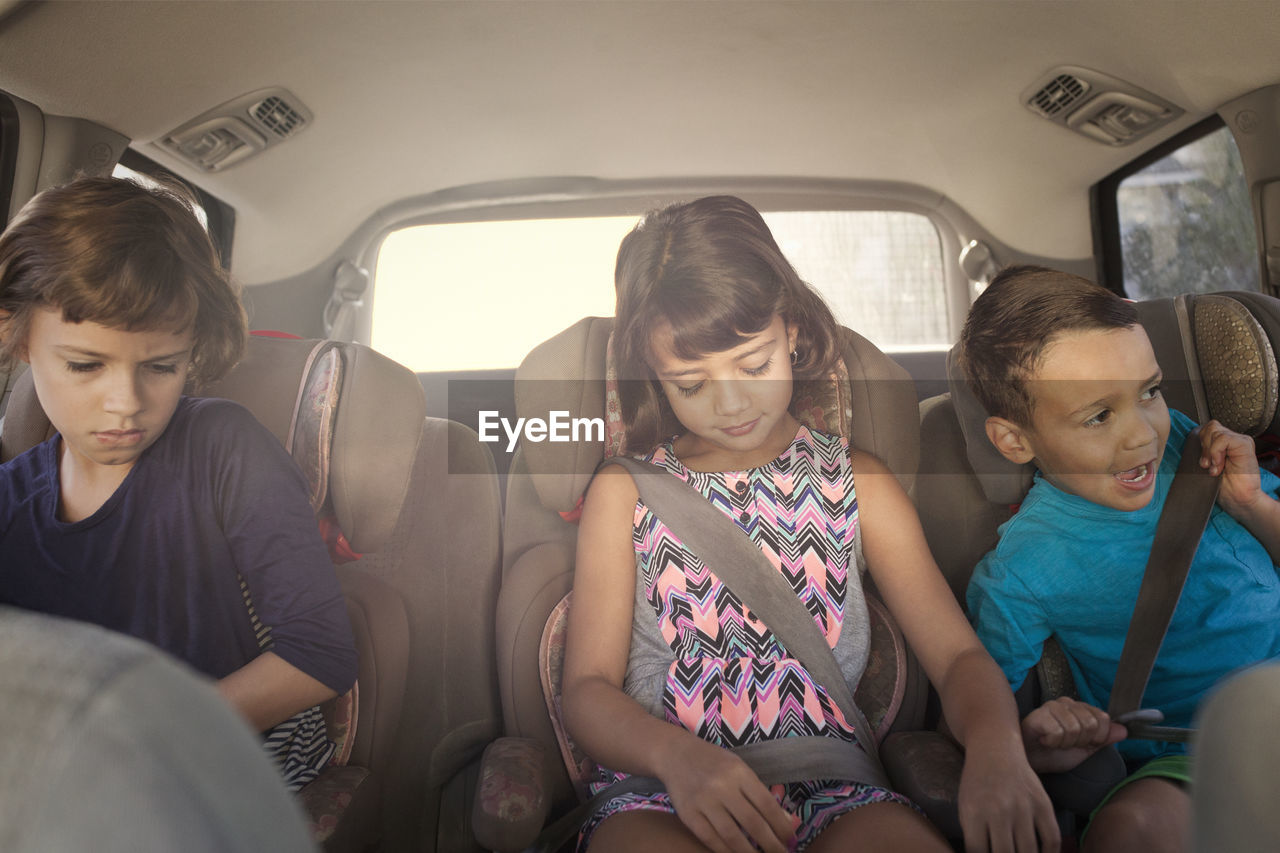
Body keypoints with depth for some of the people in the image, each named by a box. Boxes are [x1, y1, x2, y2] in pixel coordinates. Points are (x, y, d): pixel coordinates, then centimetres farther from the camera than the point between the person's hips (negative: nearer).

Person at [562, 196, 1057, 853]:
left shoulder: (857, 484, 10)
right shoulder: (624, 493, 6)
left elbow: (958, 656, 5)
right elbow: (587, 688, 0)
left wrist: (996, 747, -19)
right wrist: (676, 754, -22)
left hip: (833, 794, 2)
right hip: (661, 795, -1)